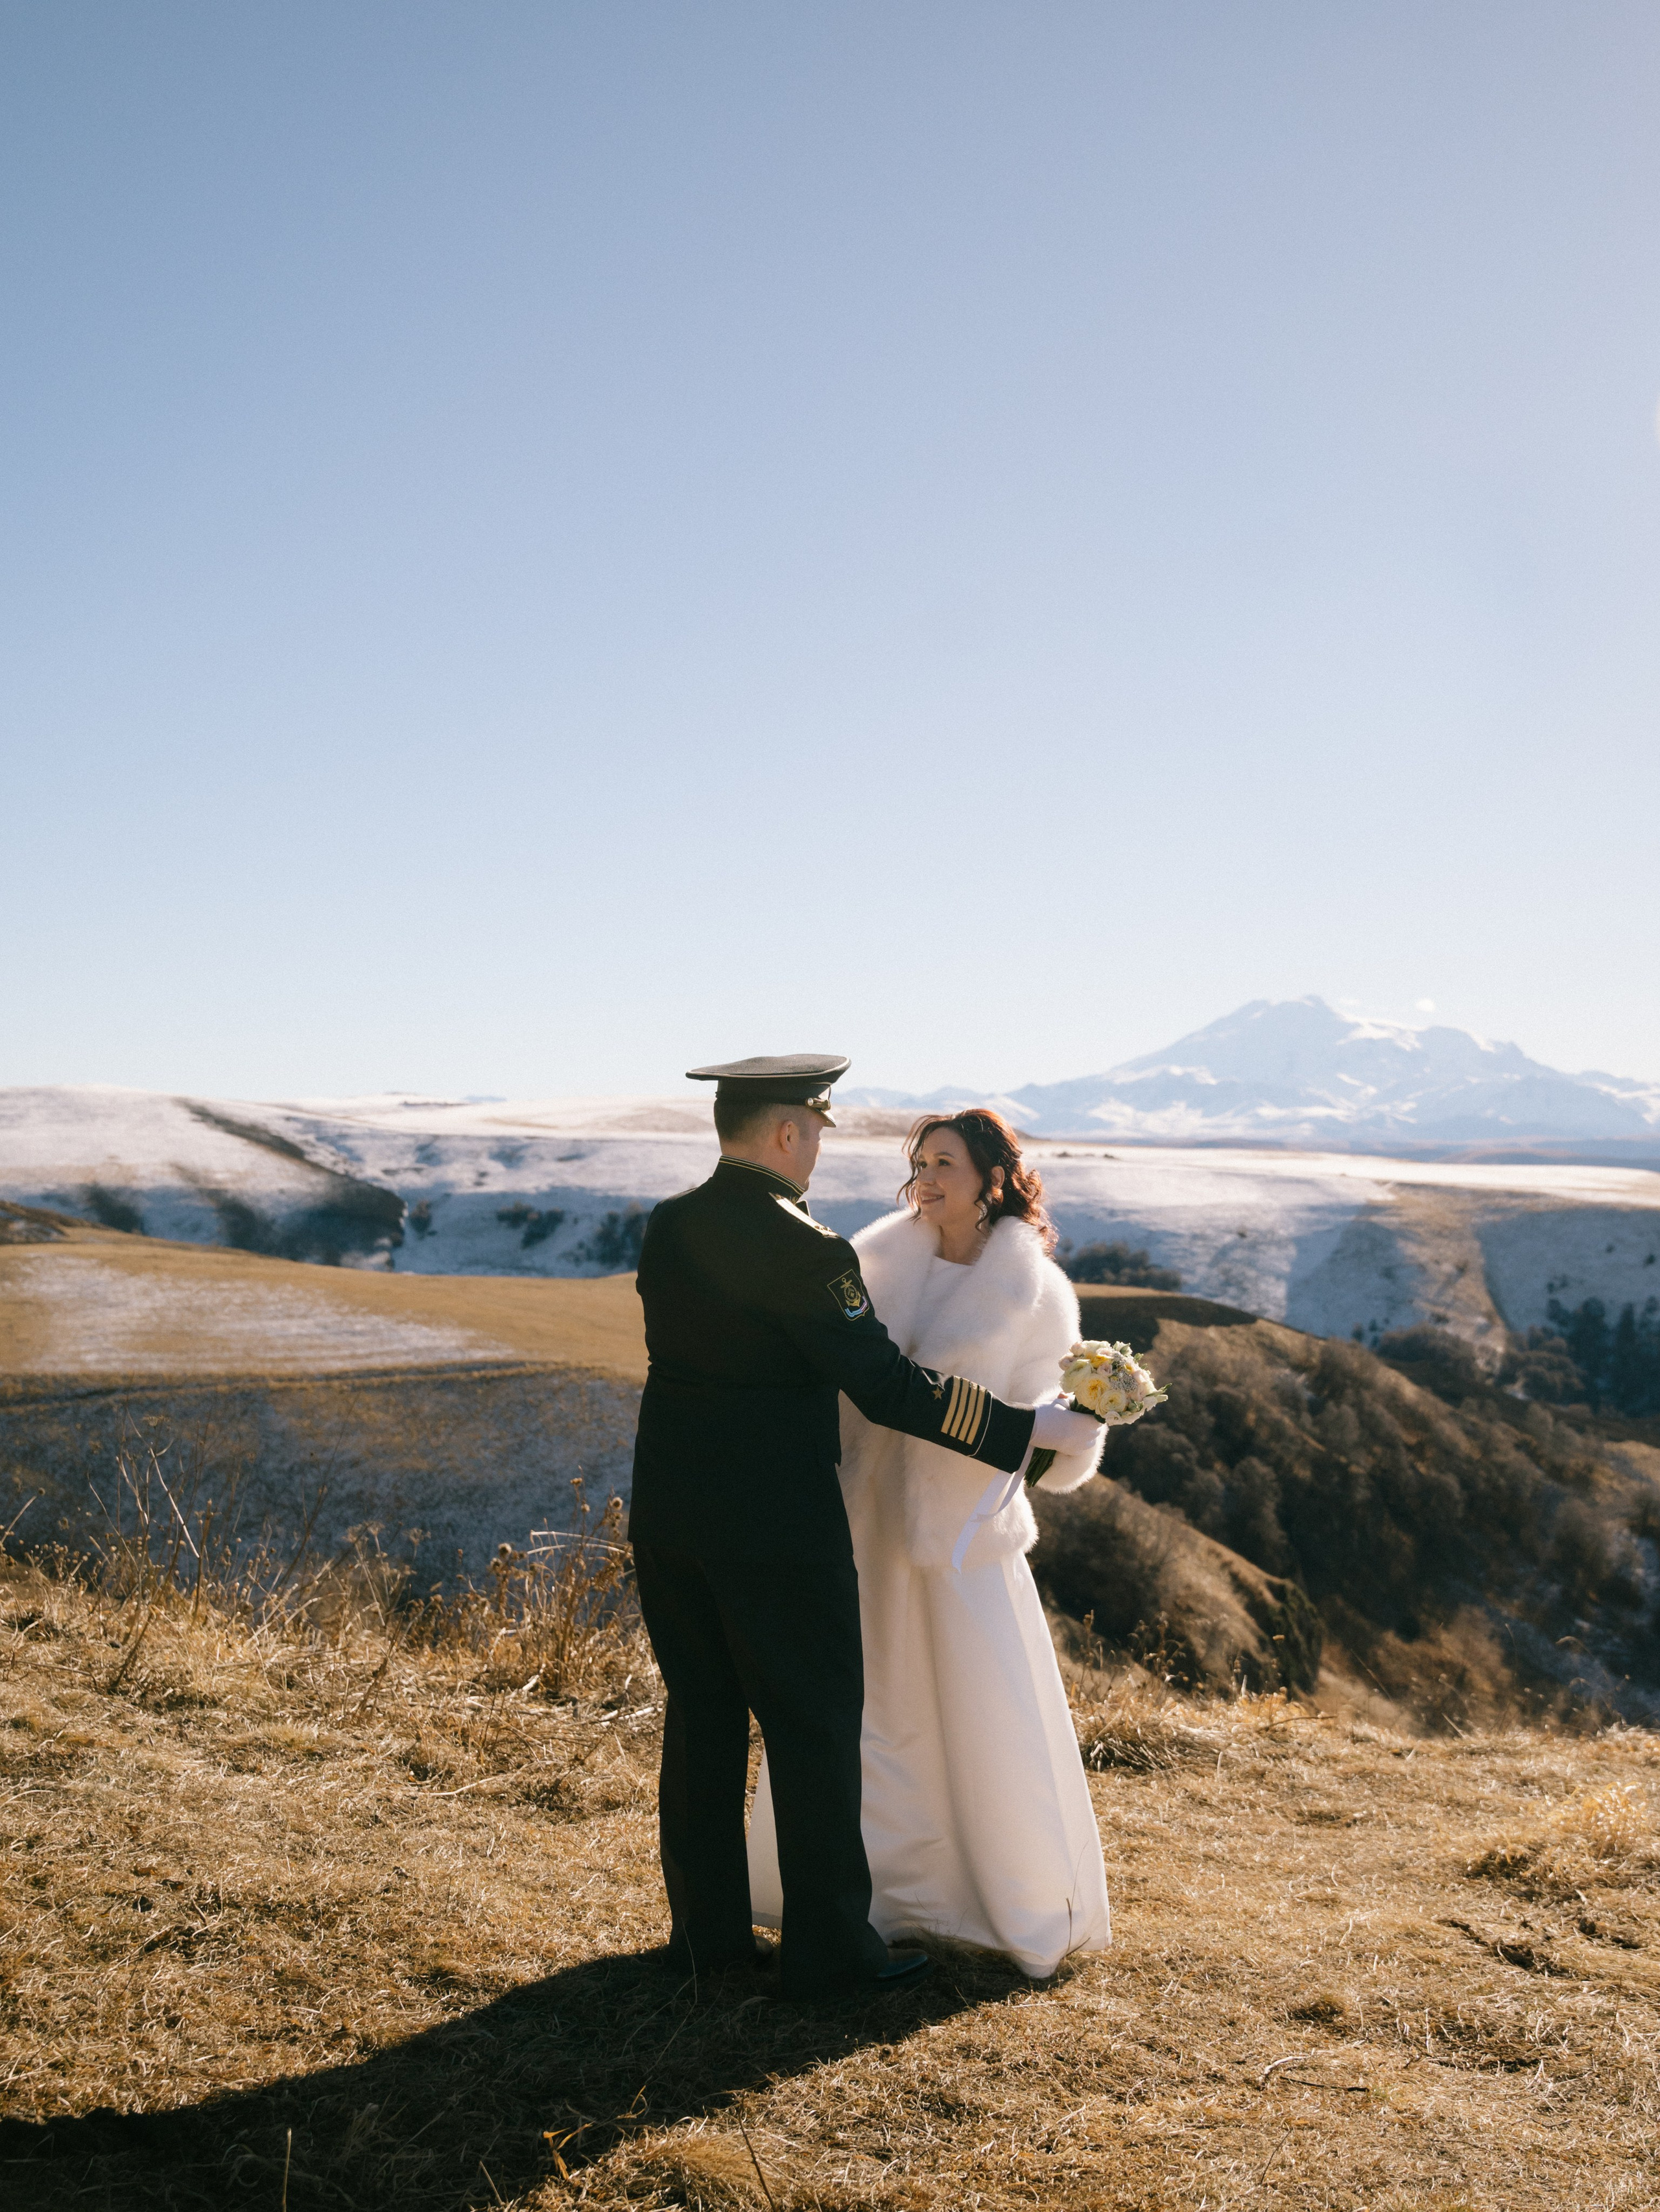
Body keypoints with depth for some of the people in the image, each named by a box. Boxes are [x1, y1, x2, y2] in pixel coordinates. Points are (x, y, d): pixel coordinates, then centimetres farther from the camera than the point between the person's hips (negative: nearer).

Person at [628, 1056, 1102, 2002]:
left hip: (669, 1515, 7)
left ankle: (708, 1930, 27)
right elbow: (891, 1388, -19)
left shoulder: (669, 1225, 4)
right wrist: (1034, 1427, -13)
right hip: (778, 1529, -7)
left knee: (702, 1721, 16)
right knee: (816, 1734, 6)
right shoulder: (804, 1249, -19)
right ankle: (827, 1948, 16)